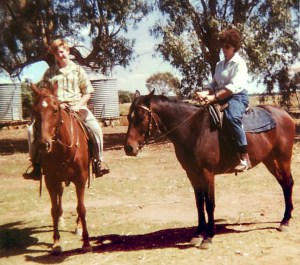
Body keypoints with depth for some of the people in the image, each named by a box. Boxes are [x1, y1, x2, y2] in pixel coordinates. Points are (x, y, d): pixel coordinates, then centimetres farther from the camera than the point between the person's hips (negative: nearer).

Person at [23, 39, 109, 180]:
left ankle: (98, 163, -14)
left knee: (95, 128, -28)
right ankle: (37, 166, -7)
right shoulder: (49, 72, 11)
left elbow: (87, 92, 8)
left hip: (76, 106, -1)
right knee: (33, 129, -19)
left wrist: (78, 105, -9)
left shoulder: (78, 70, 8)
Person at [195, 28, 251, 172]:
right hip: (221, 98, 9)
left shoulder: (239, 63, -5)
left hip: (237, 97, -9)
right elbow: (213, 84, 16)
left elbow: (233, 86, -18)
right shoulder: (220, 64, 19)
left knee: (231, 117, -38)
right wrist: (205, 93, -8)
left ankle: (245, 159, -38)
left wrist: (214, 97, -28)